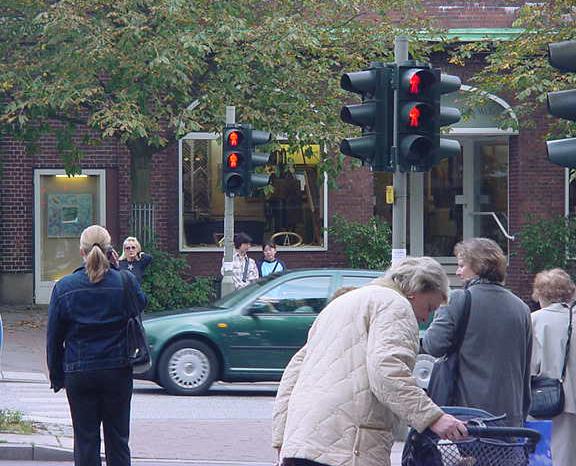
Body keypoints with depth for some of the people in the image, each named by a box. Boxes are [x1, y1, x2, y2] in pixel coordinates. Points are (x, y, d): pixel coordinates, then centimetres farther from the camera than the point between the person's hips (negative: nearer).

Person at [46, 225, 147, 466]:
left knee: (85, 439, 5)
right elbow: (141, 305, 15)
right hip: (118, 371, 1)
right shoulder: (126, 282, -7)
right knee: (117, 438, 10)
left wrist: (56, 375, 10)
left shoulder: (64, 287, -5)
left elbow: (54, 337, 1)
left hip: (79, 372, -1)